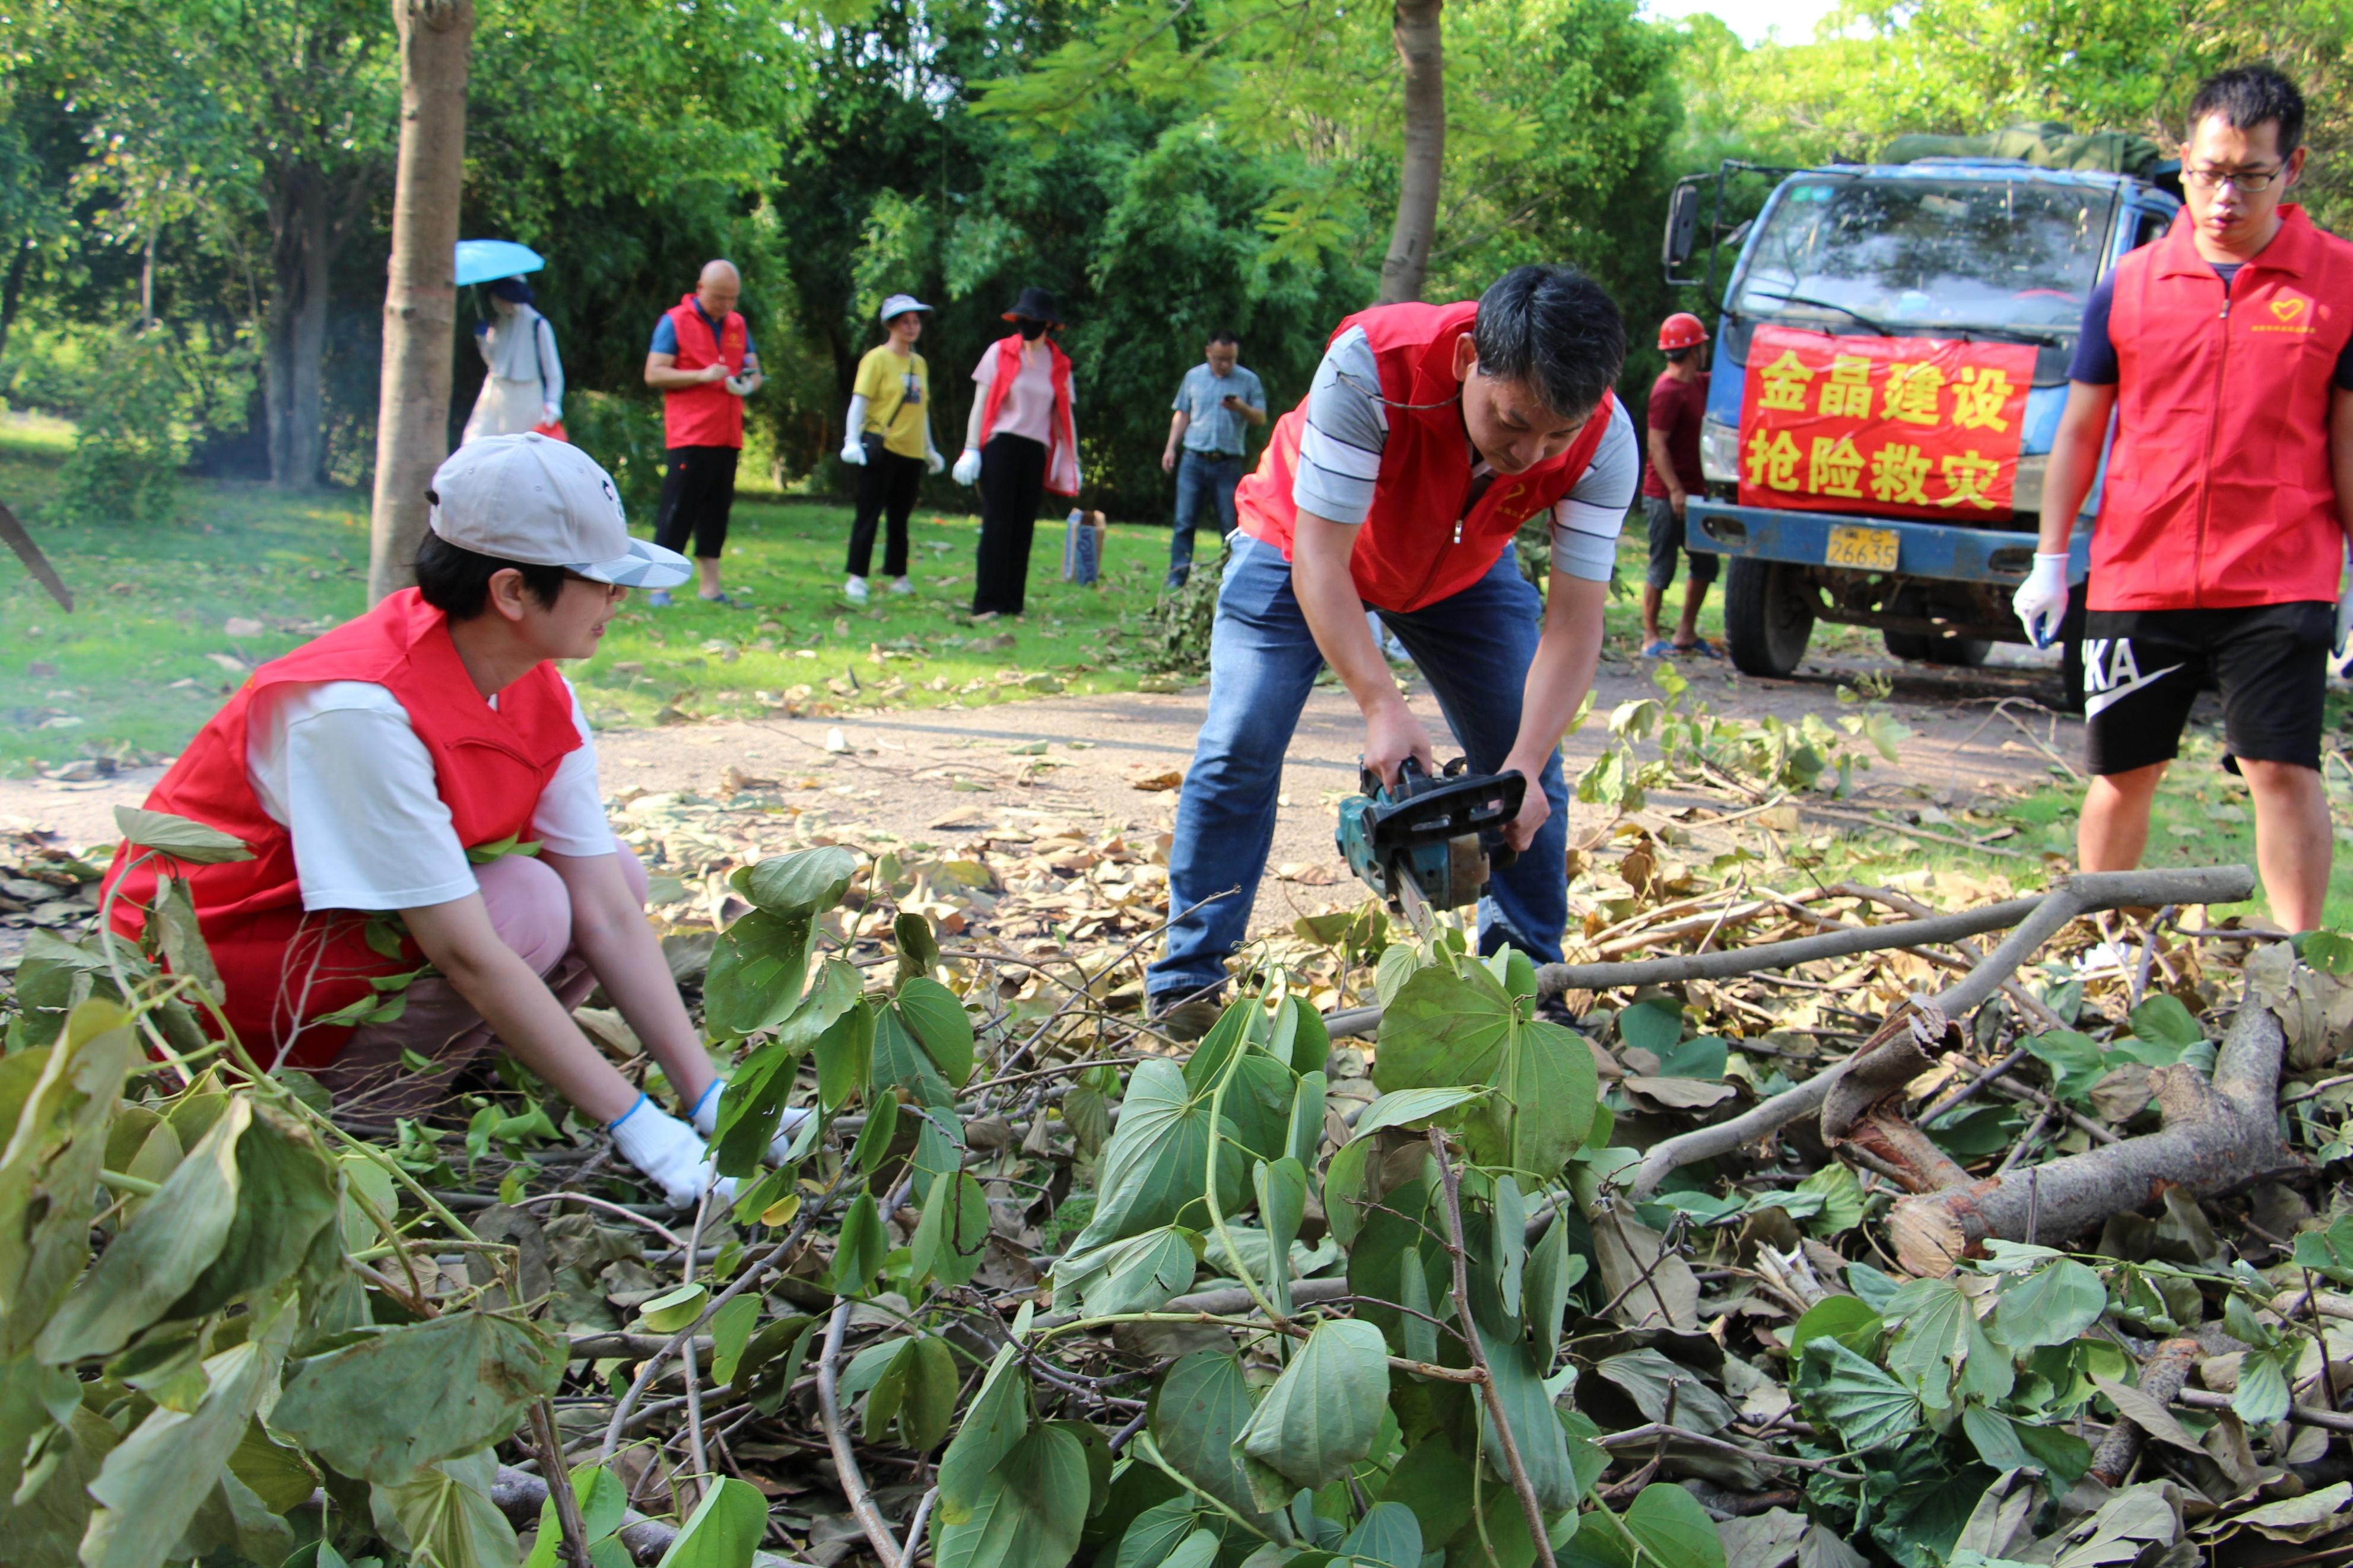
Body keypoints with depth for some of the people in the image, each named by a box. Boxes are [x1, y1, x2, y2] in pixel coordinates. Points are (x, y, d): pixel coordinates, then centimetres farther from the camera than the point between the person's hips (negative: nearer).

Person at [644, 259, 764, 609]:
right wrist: (702, 376, -17)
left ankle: (710, 587, 12)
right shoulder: (675, 321, -2)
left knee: (717, 510, 8)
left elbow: (754, 371, 21)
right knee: (678, 509, -6)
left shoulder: (738, 325, 16)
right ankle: (660, 588, -3)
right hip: (689, 434, -6)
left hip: (727, 436, 6)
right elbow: (653, 374, -7)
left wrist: (749, 381, -3)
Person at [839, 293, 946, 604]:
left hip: (912, 453, 6)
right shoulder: (877, 359, -4)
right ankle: (856, 579, -4)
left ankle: (899, 577, 20)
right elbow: (859, 401, -10)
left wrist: (929, 449, 24)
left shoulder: (919, 363, 15)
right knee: (869, 514, -5)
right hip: (881, 448, -6)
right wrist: (852, 440, -21)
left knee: (900, 517, 12)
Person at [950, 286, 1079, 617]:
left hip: (1036, 453, 3)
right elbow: (981, 403, 3)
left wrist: (1072, 462, 12)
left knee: (1023, 527, 3)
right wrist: (971, 450, -4)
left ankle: (1012, 602, 8)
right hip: (1000, 444, -3)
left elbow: (1065, 414, 15)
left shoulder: (1059, 365, 9)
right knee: (997, 524, -7)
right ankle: (988, 601, -7)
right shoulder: (1000, 353, 2)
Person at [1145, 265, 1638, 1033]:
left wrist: (1526, 765, -39)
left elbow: (1574, 622, -27)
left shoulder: (1604, 444, -31)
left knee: (1531, 777, -5)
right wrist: (1381, 706, -47)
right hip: (1302, 542, -3)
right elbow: (1319, 565, -37)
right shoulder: (1369, 367, -42)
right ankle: (1186, 983, -3)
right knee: (1239, 750, -14)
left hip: (1465, 571, 3)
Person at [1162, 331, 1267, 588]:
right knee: (1184, 521, -2)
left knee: (1231, 526, -1)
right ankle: (1177, 579, -1)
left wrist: (1242, 408, -18)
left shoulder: (1249, 381, 5)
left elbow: (1261, 419, 2)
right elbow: (1182, 415, 16)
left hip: (1228, 463, -1)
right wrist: (1171, 448, 7)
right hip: (1193, 460, 1)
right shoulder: (1194, 376, 12)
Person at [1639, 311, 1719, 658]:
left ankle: (1687, 633, 20)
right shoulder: (1668, 391, -15)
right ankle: (1651, 638, 6)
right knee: (1662, 567, -2)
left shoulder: (1698, 383, 12)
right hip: (1666, 496, -9)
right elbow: (1656, 444, -19)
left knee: (1706, 564, 11)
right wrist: (1675, 490, -23)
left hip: (1691, 492, 9)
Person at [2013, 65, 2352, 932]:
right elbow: (2081, 429, 10)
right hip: (2136, 579, 2)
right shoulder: (2130, 284, 5)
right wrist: (2051, 558, 7)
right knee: (2122, 772, 10)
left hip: (2279, 583, -2)